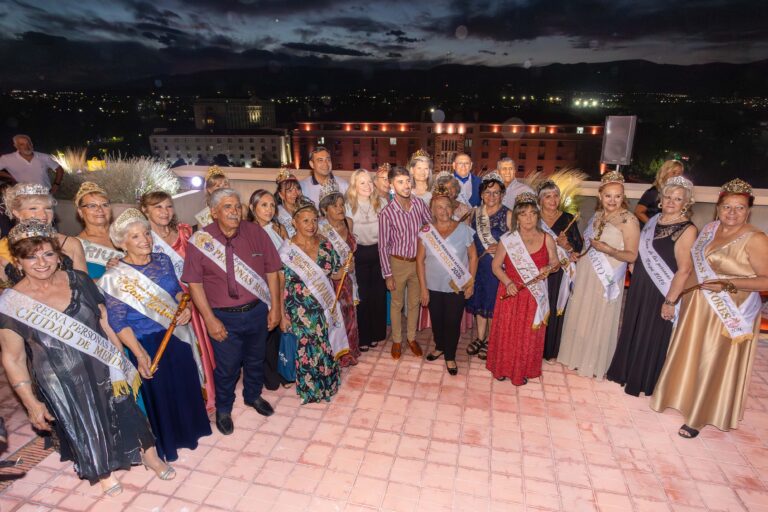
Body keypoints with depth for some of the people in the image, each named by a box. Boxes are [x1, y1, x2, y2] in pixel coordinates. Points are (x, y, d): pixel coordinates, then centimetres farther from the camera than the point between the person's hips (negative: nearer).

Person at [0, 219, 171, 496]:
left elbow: (105, 321, 1)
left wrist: (123, 360, 4)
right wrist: (32, 403, -9)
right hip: (61, 383, -1)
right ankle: (103, 472, 47)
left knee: (127, 413, 15)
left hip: (104, 370, 2)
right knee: (84, 428, 19)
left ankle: (150, 455, 41)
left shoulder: (79, 281, -8)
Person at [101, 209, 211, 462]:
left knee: (186, 386, 21)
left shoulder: (163, 260, -2)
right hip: (148, 344, -5)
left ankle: (190, 428, 47)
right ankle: (168, 441, 39)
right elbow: (118, 323, -16)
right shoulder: (115, 277, -17)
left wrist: (185, 308, -9)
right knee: (160, 394, 14)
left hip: (179, 336, 5)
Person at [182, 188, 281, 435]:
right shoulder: (199, 241, -11)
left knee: (255, 359, 22)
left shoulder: (256, 233, -7)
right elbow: (194, 283, -9)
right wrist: (210, 319, -12)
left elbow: (271, 271, -2)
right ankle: (223, 409, 40)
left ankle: (253, 396, 50)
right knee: (226, 367, 12)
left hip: (257, 311, 3)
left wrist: (275, 307, -4)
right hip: (224, 317, -2)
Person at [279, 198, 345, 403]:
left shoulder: (325, 245, -1)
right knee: (308, 350, 8)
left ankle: (327, 384, 39)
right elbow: (280, 285, -9)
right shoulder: (287, 250, -12)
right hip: (301, 311, -3)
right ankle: (310, 389, 33)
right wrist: (282, 315, -9)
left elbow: (335, 273, 9)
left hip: (325, 307, 4)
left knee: (326, 347, 14)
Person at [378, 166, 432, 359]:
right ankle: (397, 340, 35)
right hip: (398, 263, -3)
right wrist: (387, 275, -11)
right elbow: (383, 246, -12)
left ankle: (412, 338, 38)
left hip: (418, 262, 3)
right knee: (397, 304, 15)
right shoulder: (387, 213, -17)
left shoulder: (419, 204, -8)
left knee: (414, 303, 18)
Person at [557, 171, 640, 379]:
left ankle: (595, 363, 26)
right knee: (580, 316, 16)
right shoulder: (597, 216, 8)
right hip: (584, 276, 6)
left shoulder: (629, 220, -13)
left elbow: (632, 255, -16)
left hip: (606, 279, -6)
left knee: (599, 320, 6)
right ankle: (578, 355, 35)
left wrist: (609, 250, -29)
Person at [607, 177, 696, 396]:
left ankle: (642, 382, 27)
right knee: (632, 329, 18)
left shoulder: (687, 230, -16)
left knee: (651, 336, 8)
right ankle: (626, 371, 37)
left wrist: (670, 301, -20)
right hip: (639, 286, 7)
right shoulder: (655, 219, 6)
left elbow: (684, 269, -19)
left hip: (660, 292, -7)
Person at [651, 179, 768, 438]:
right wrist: (677, 293, 12)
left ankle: (700, 416, 23)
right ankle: (687, 397, 39)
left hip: (728, 315, -6)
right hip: (696, 307, 6)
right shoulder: (710, 228, 3)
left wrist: (729, 284, -26)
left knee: (713, 364, 7)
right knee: (690, 356, 18)